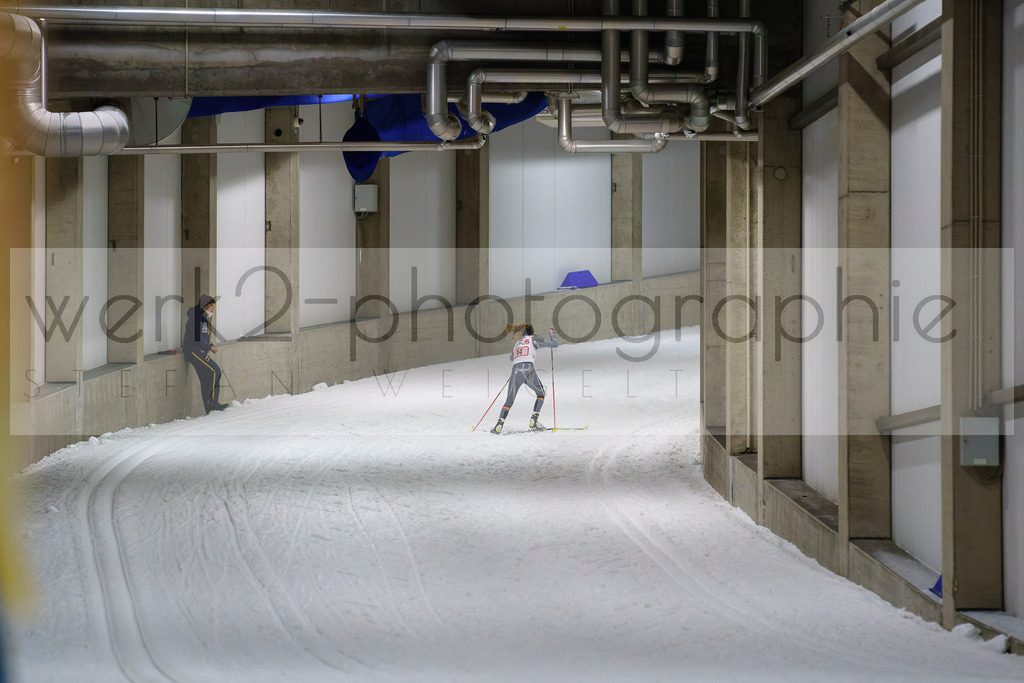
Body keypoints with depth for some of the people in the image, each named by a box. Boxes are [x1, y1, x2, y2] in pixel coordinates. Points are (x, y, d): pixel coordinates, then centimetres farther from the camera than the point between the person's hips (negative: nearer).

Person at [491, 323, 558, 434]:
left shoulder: (517, 344, 28)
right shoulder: (533, 339, 14)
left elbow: (511, 357, 48)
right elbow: (554, 344, 14)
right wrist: (551, 334, 34)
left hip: (515, 371, 4)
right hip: (528, 370, -3)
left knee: (509, 400, 12)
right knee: (541, 393, 20)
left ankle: (500, 424, -10)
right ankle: (533, 421, 7)